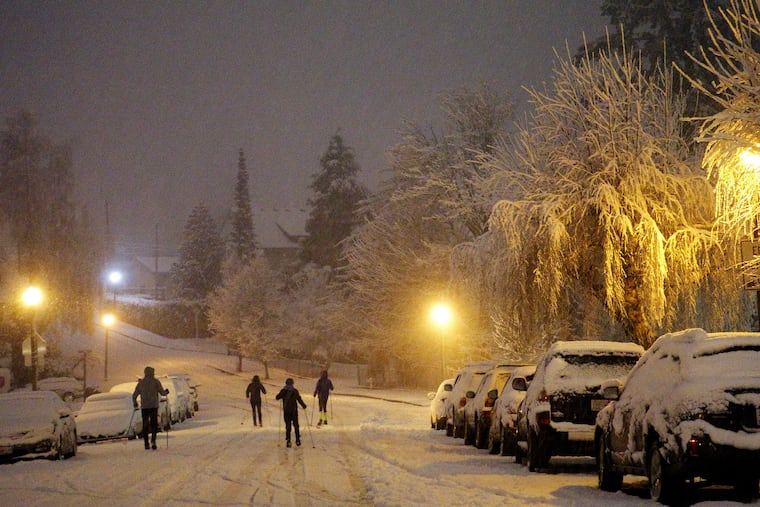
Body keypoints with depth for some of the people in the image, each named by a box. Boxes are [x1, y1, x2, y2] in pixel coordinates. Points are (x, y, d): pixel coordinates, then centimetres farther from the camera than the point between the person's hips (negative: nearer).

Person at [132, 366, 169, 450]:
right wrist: (166, 392, 21)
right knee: (154, 424, 2)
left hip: (144, 407, 2)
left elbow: (134, 395, 8)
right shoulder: (156, 381, -1)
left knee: (145, 425, 9)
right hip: (154, 406, -2)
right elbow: (162, 393, -1)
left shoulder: (140, 382, 8)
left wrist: (135, 405, 22)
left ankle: (146, 443, 5)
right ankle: (153, 439, -21)